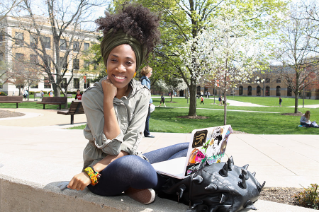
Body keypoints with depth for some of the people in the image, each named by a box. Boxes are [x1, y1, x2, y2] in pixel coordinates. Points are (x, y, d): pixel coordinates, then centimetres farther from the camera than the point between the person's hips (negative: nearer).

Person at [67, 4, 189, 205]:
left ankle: (135, 187, -14)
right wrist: (108, 99, -21)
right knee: (130, 164, -39)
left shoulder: (142, 95, -3)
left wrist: (92, 171, -22)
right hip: (104, 175, -5)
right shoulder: (92, 96, -12)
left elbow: (130, 146, -11)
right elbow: (112, 147, -19)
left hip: (130, 162, 5)